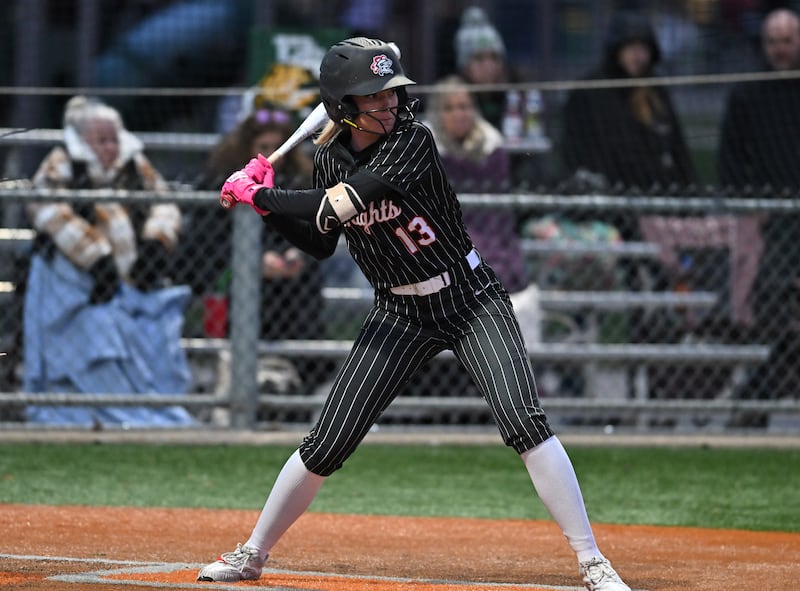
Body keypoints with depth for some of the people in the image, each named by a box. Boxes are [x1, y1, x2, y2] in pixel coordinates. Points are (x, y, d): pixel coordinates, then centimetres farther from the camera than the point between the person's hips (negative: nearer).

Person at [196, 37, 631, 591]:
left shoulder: (413, 140, -20)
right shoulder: (329, 160, -2)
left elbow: (343, 203, -29)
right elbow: (320, 244, 11)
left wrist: (259, 196, -20)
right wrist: (268, 201, -3)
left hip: (472, 300, -4)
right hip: (400, 313, 4)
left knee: (524, 420, -21)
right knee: (327, 443, 1)